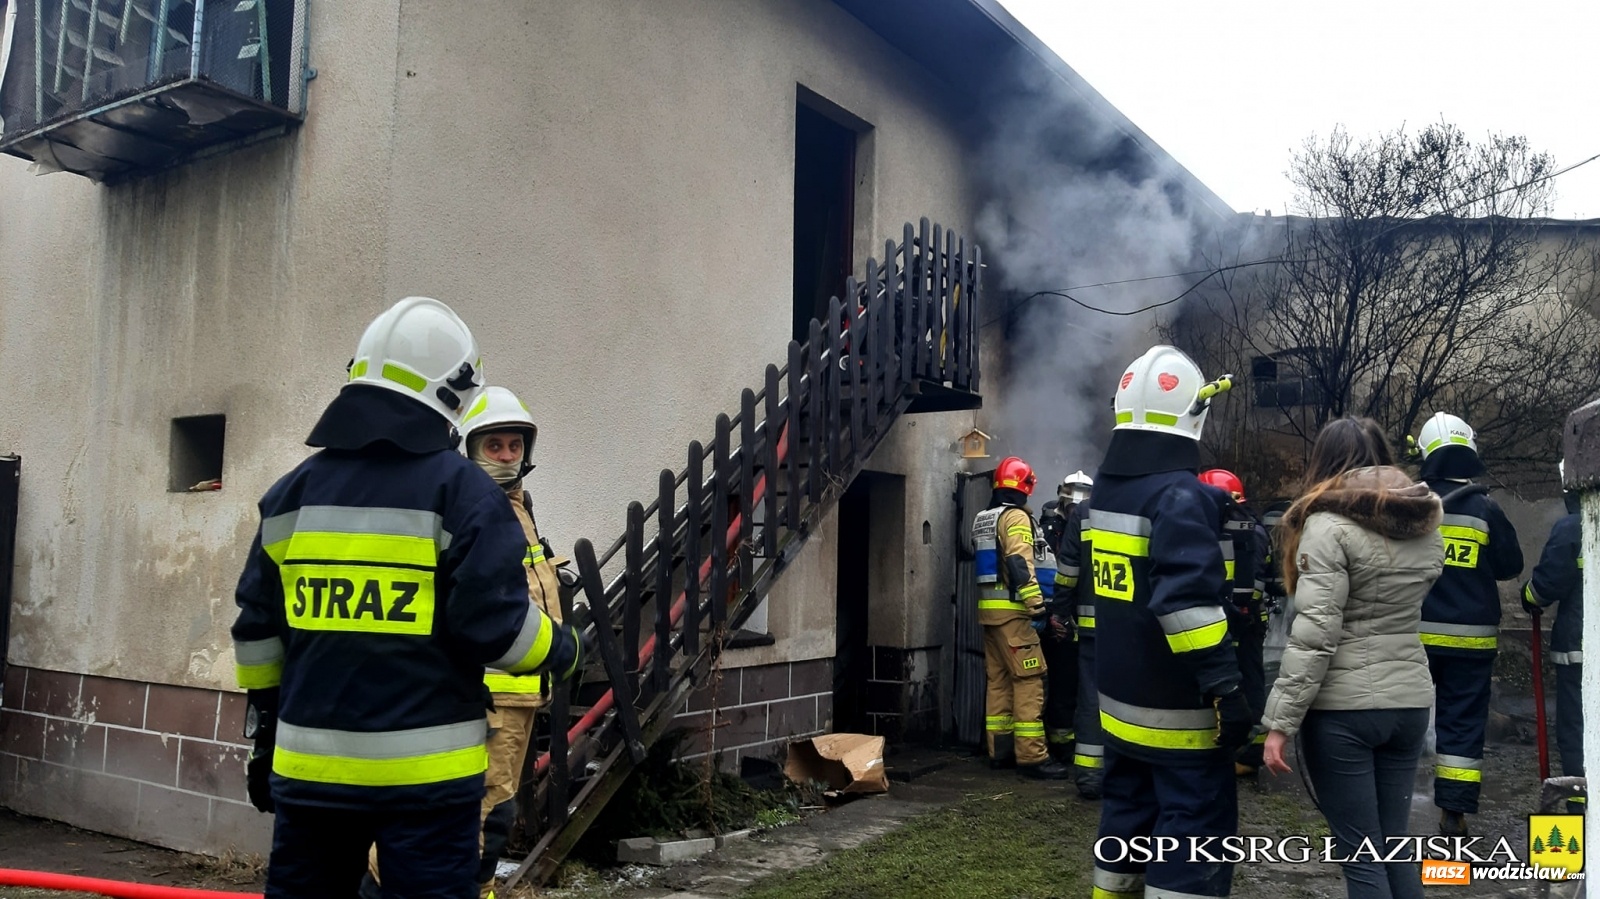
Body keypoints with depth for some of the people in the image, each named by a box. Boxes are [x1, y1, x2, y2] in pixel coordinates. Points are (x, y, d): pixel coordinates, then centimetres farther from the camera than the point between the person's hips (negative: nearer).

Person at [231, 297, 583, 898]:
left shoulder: (292, 491, 8)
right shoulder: (461, 490, -10)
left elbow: (257, 628, 12)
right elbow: (494, 623, -15)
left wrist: (265, 735, 22)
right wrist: (563, 651, 5)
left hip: (310, 762, 5)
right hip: (424, 769, -5)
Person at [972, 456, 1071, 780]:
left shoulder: (982, 519, 17)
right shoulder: (1016, 517, -10)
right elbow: (1020, 565, -20)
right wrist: (1037, 605, -22)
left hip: (988, 607, 9)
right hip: (1011, 610, -9)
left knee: (998, 679, 11)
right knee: (1029, 680, -8)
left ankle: (1000, 749, 14)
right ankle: (1031, 755, -10)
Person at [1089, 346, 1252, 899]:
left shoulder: (1107, 485, 8)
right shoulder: (1179, 494, -19)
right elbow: (1187, 602, -28)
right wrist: (1225, 687, -26)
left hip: (1121, 700, 8)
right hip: (1177, 708, -8)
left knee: (1127, 812, 18)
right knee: (1194, 830, 0)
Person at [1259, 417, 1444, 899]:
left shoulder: (1329, 525, -12)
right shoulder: (1427, 524, 9)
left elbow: (1314, 636, -18)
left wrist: (1280, 721, -15)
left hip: (1343, 708, -6)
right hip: (1411, 701, 6)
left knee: (1360, 854, 3)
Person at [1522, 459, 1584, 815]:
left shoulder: (1570, 528, -12)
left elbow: (1547, 583, -11)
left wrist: (1529, 597, 8)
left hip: (1578, 645, -6)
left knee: (1575, 728, 1)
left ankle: (1581, 807, 4)